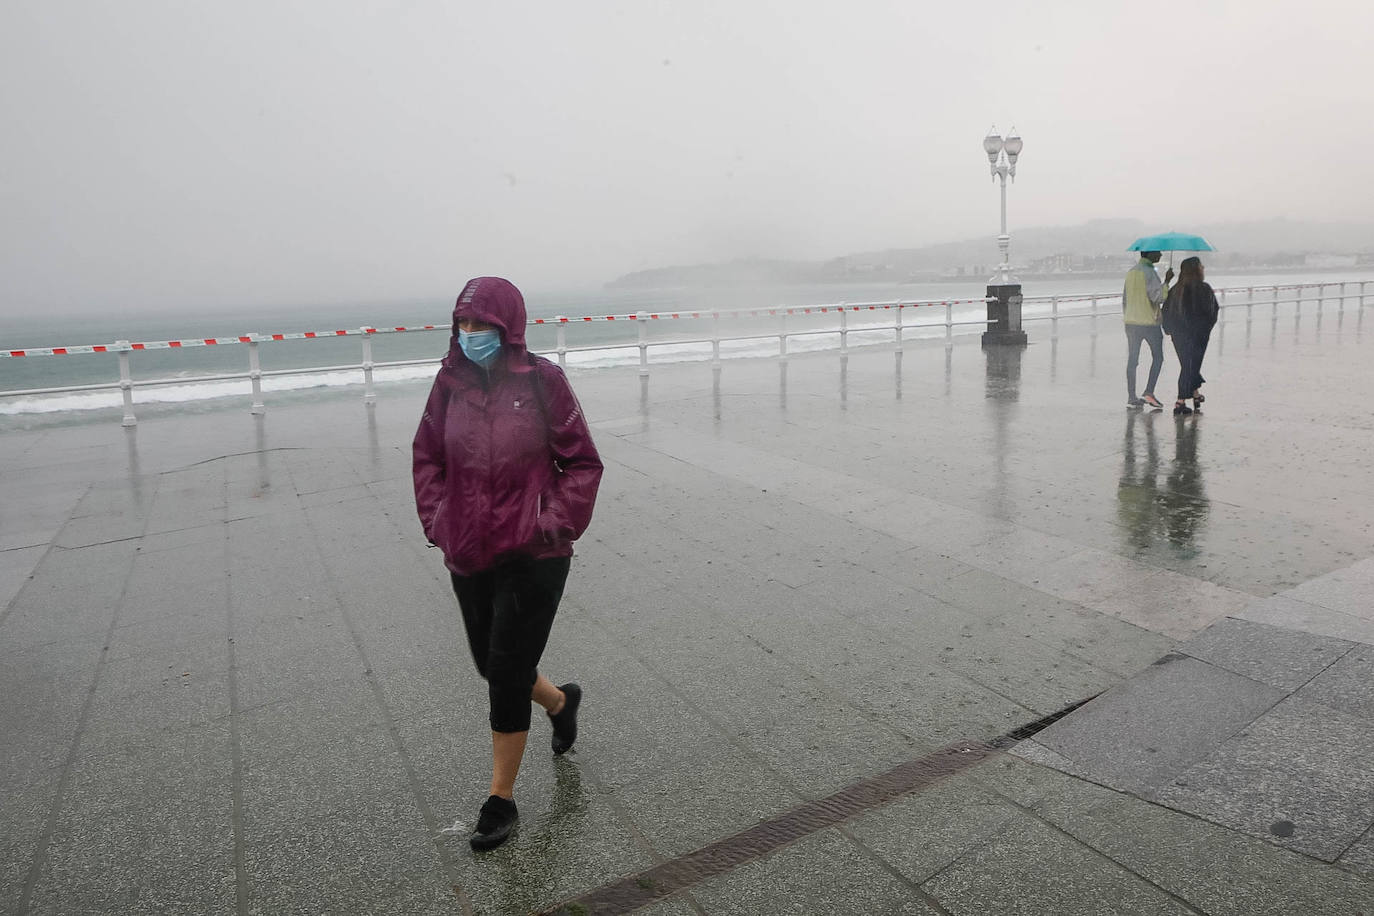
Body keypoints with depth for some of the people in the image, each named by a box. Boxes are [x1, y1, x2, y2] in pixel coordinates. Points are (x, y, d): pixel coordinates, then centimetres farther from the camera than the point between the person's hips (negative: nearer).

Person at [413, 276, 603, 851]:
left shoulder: (542, 381, -10)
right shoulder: (451, 381, 1)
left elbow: (583, 464, -6)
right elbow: (428, 456, 13)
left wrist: (551, 526, -13)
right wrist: (436, 520, 2)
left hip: (532, 557, -5)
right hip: (468, 556, 5)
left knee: (507, 674, 1)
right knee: (492, 666, 18)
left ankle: (501, 800, 21)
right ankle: (560, 701, 50)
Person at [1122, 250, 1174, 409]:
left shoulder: (1130, 272, 11)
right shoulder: (1149, 272, -13)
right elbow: (1157, 297, -20)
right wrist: (1166, 281, -19)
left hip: (1131, 322, 6)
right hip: (1149, 322, -6)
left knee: (1132, 360, 6)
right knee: (1157, 357, 7)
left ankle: (1131, 397, 7)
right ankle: (1149, 392, -1)